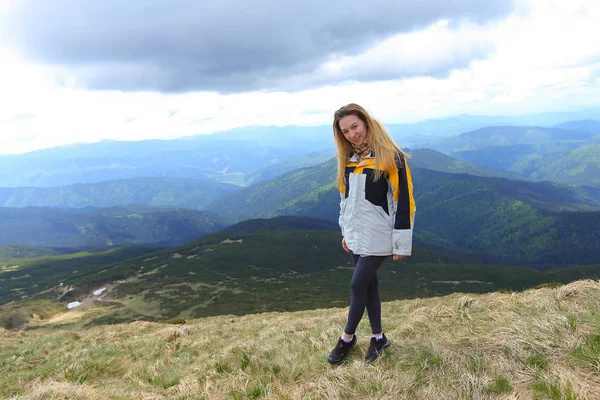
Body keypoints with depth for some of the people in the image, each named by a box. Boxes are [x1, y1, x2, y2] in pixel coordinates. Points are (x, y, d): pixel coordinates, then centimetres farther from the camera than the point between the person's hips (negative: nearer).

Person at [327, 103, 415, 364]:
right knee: (368, 284, 13)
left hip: (378, 237, -6)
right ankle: (379, 337, 29)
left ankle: (348, 338, 19)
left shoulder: (390, 157, -14)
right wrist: (345, 231, 18)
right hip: (355, 236, 6)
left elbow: (404, 201, -14)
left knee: (358, 285, -2)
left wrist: (401, 243, -15)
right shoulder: (348, 159, 7)